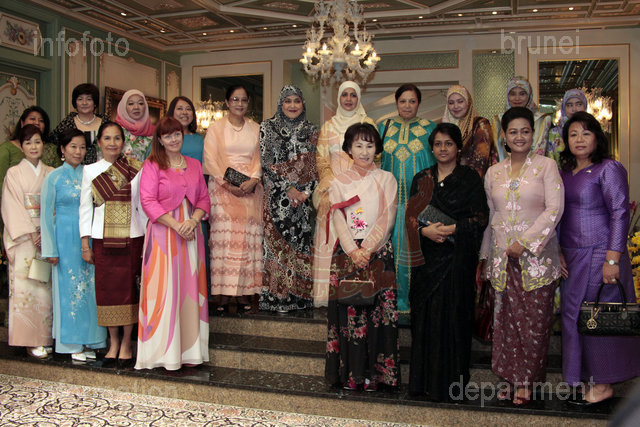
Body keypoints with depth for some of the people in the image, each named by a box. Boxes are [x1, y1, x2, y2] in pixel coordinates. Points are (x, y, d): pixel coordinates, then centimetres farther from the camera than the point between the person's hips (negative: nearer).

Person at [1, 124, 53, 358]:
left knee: (45, 286, 2)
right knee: (26, 286, -5)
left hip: (47, 237, 3)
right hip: (23, 238, -3)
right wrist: (30, 233, -11)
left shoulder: (50, 173, 11)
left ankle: (44, 337, 9)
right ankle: (31, 341, 0)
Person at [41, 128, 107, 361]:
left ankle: (89, 341, 14)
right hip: (65, 238, -2)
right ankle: (72, 343, 12)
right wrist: (50, 249, -4)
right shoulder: (53, 177, 0)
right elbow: (46, 214, 1)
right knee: (69, 287, 2)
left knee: (90, 287, 4)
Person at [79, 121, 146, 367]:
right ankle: (113, 343, 19)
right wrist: (85, 245, 2)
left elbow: (143, 204, 4)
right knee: (107, 288, 4)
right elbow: (85, 208, 5)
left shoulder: (136, 168, 3)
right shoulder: (90, 170, 5)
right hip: (103, 238, 1)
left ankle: (126, 344, 14)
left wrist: (148, 238, 0)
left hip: (132, 236, -1)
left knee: (129, 288, 2)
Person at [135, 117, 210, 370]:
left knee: (190, 290, 5)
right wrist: (176, 225, -15)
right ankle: (165, 352, 5)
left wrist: (193, 220, -7)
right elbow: (148, 201, -9)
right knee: (164, 290, -4)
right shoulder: (152, 165, 0)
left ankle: (189, 350, 14)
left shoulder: (194, 165, 14)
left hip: (190, 233, 5)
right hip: (163, 233, -4)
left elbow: (204, 198, 12)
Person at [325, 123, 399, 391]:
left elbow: (387, 219, -1)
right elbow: (338, 221, 2)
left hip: (378, 253, -1)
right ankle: (350, 374, 7)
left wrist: (367, 250, -12)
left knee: (377, 310, -3)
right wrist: (352, 251, -12)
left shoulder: (386, 180, 8)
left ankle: (373, 373, 5)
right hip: (346, 253, 1)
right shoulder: (339, 182, 11)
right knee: (348, 310, -2)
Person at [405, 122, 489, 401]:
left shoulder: (470, 178, 3)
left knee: (452, 314, -3)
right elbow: (411, 216, 7)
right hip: (427, 256, 3)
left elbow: (481, 217, -4)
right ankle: (424, 379, 15)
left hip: (458, 256, -3)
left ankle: (449, 381, 8)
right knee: (425, 313, 4)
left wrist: (451, 229, -16)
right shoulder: (421, 179, 13)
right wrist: (425, 230, -12)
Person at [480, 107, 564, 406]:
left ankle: (526, 381, 11)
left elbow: (555, 209, -7)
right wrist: (486, 255, 15)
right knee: (506, 319, 4)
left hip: (536, 257, -3)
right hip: (502, 257, 3)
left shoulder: (546, 166, 2)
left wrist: (525, 241, -14)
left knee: (534, 320, -2)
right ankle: (512, 379, 15)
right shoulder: (493, 173, 12)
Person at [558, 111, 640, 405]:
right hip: (572, 256, 7)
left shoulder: (609, 169, -7)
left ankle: (602, 384, 12)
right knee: (573, 314, 9)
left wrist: (612, 259, -19)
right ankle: (586, 378, 21)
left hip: (599, 254, -7)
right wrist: (559, 251, 11)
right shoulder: (565, 172, 13)